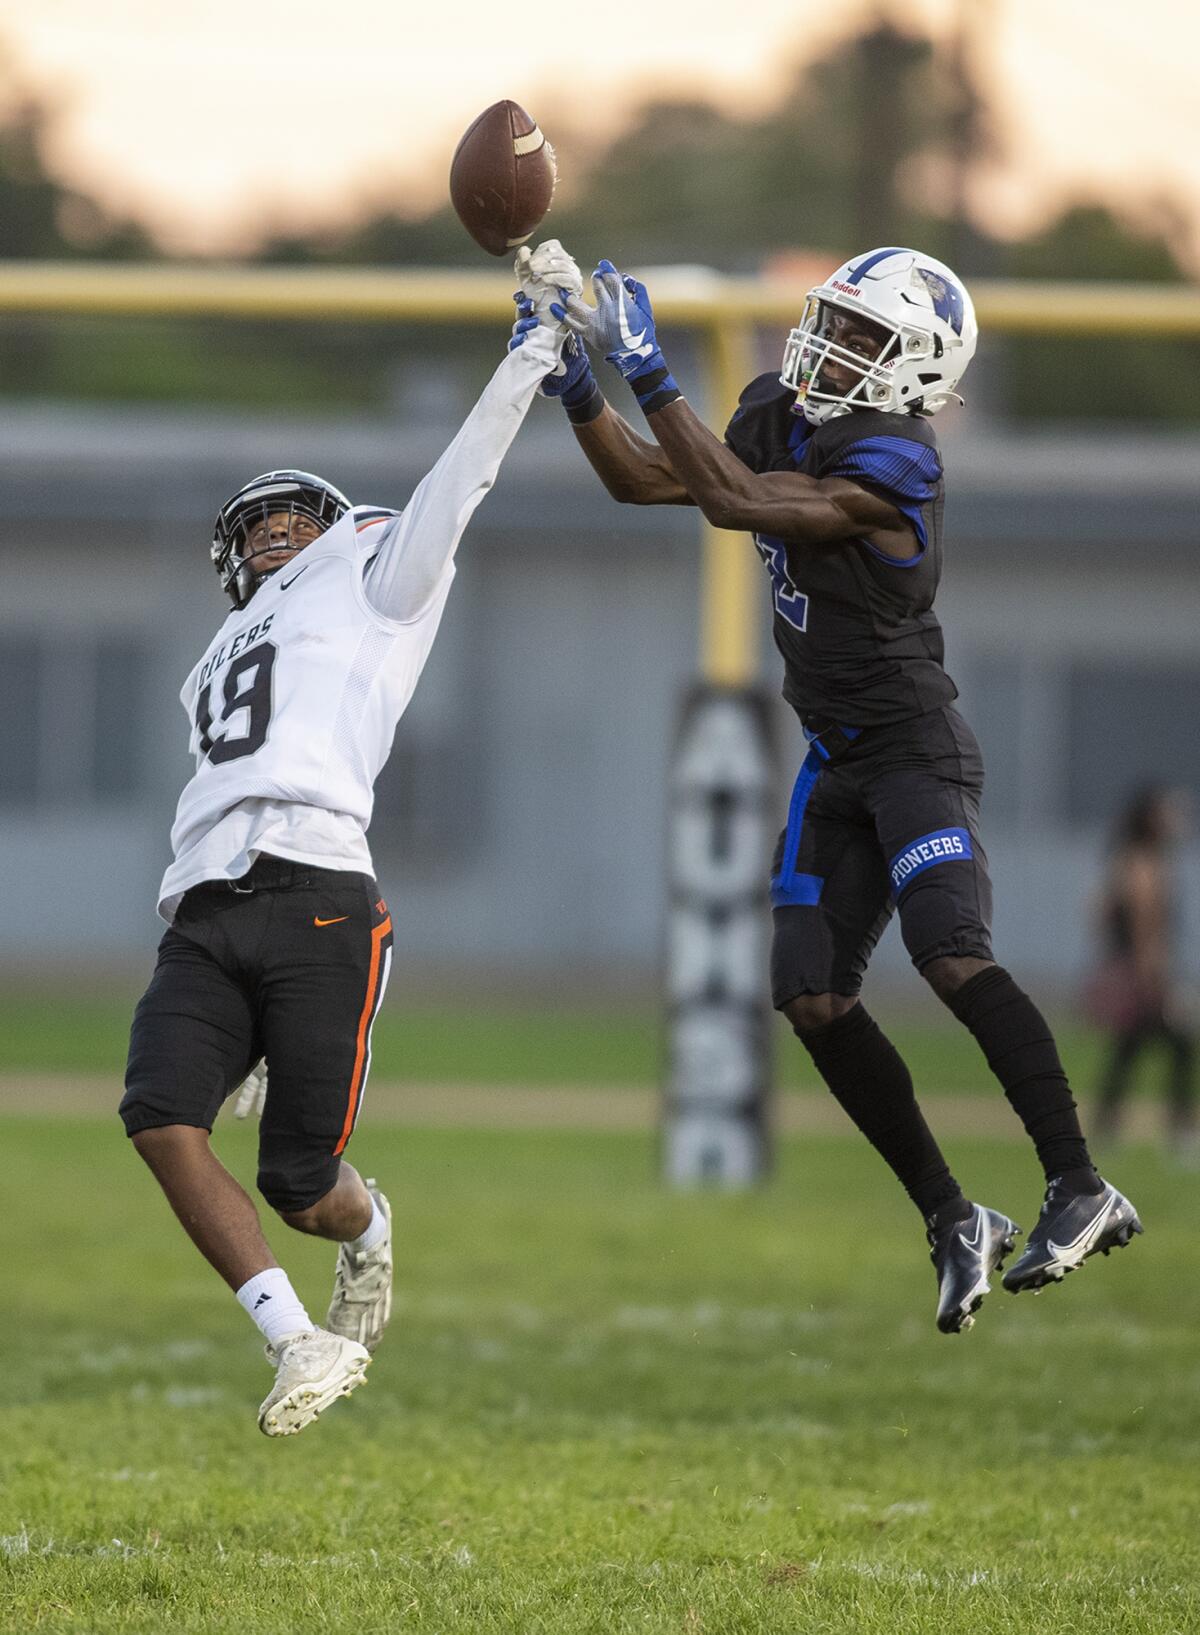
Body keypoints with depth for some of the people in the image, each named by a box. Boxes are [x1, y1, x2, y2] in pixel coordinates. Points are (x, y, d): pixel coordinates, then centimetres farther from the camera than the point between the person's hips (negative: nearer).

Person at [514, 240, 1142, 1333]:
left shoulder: (888, 467, -21)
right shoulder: (781, 418, 5)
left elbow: (731, 501, -30)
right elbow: (641, 480, 10)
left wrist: (648, 371, -28)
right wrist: (574, 378, -4)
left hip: (914, 748, -9)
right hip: (838, 763, 9)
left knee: (954, 957, -25)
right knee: (815, 1000, 1)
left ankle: (1081, 1191, -22)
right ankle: (953, 1222, 8)